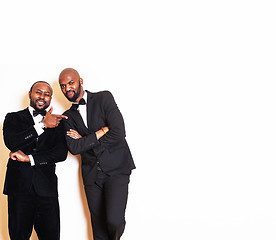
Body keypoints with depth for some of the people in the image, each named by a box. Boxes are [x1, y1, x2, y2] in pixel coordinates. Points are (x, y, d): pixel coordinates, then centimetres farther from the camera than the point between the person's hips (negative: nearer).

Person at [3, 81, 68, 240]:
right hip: (19, 186, -1)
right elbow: (11, 143, -10)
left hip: (46, 189, 1)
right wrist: (42, 125, -13)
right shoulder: (13, 118, 10)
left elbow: (61, 153, -1)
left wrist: (29, 158, -10)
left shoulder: (57, 122, 13)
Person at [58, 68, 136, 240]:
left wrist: (85, 141, -5)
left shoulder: (104, 98, -2)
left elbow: (119, 133, -13)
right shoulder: (68, 117, 10)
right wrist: (101, 132, -10)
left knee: (114, 221, -17)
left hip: (116, 169, -4)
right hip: (92, 173, 4)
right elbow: (74, 148, -6)